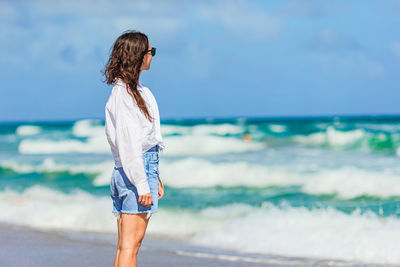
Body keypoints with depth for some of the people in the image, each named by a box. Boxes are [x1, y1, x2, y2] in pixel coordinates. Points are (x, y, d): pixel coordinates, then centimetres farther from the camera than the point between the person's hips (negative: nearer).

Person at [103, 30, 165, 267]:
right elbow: (128, 142, -18)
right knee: (131, 244, -9)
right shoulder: (125, 92, -14)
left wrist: (155, 176, 21)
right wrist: (143, 184, -20)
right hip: (135, 170, -10)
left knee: (125, 245, 9)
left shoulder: (136, 91, 16)